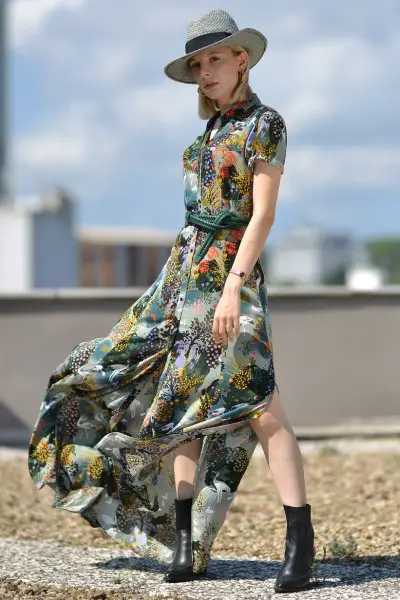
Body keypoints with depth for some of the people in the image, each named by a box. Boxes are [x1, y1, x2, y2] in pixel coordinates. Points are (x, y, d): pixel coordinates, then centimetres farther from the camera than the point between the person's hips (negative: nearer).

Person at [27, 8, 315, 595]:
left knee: (259, 404, -17)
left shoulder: (266, 123, -7)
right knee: (183, 402, 4)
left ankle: (300, 545, -16)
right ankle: (185, 544, 7)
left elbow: (263, 215, -15)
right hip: (185, 266, 8)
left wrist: (233, 287, -24)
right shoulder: (213, 127, 16)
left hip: (230, 270, -8)